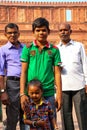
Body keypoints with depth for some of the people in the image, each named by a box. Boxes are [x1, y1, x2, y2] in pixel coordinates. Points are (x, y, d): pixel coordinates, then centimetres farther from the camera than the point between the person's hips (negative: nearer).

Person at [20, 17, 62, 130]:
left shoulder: (54, 50, 4)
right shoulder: (28, 49, 2)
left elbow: (57, 73, 4)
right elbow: (23, 72, 1)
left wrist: (59, 94, -1)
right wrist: (22, 94, -6)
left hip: (49, 93, 1)